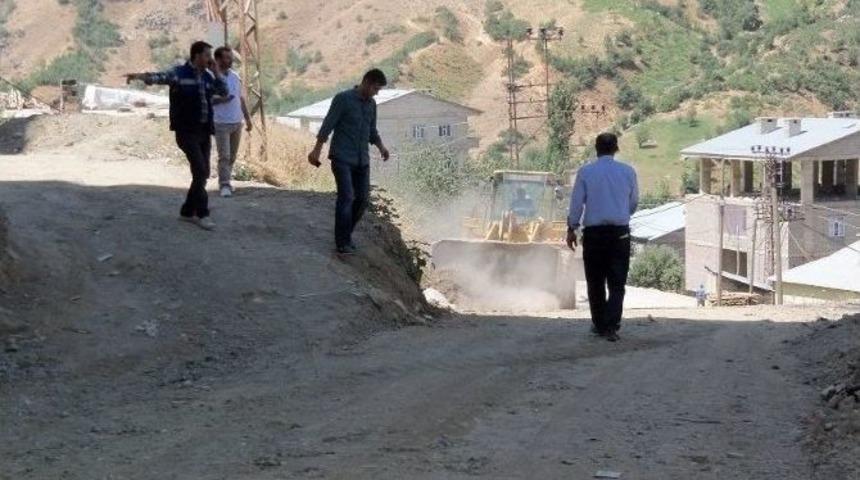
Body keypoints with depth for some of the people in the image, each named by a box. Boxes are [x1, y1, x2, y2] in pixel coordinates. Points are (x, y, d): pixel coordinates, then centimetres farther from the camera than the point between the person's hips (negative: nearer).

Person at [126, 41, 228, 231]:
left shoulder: (208, 76, 11)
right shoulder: (179, 73, -9)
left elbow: (224, 92, 7)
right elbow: (159, 77, -26)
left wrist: (215, 71, 0)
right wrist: (139, 76, -46)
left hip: (205, 131, 7)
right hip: (187, 131, -7)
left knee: (203, 173, 9)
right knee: (200, 170, -15)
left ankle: (187, 212, 22)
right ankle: (202, 214, -8)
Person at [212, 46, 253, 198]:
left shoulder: (235, 76, 10)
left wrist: (248, 118, 15)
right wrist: (220, 100, -23)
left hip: (237, 123, 6)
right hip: (221, 123, -6)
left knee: (232, 156, 10)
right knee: (224, 156, -9)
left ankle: (225, 180, 22)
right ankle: (224, 185, -6)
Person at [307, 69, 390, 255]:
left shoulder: (371, 104, 11)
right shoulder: (343, 99, -8)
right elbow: (328, 125, -11)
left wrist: (381, 147, 3)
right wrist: (316, 150, -17)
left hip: (362, 160, 6)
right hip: (342, 158, -6)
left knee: (363, 198, 2)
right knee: (346, 197, -14)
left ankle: (346, 233, 21)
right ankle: (342, 242, -6)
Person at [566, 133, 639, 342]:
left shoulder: (585, 172, -3)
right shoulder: (628, 171, 2)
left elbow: (576, 203, 0)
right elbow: (634, 203, 13)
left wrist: (571, 229, 11)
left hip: (593, 232, -1)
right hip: (620, 232, 1)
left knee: (595, 282, 11)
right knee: (617, 283, 2)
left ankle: (600, 325, 19)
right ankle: (611, 325, -11)